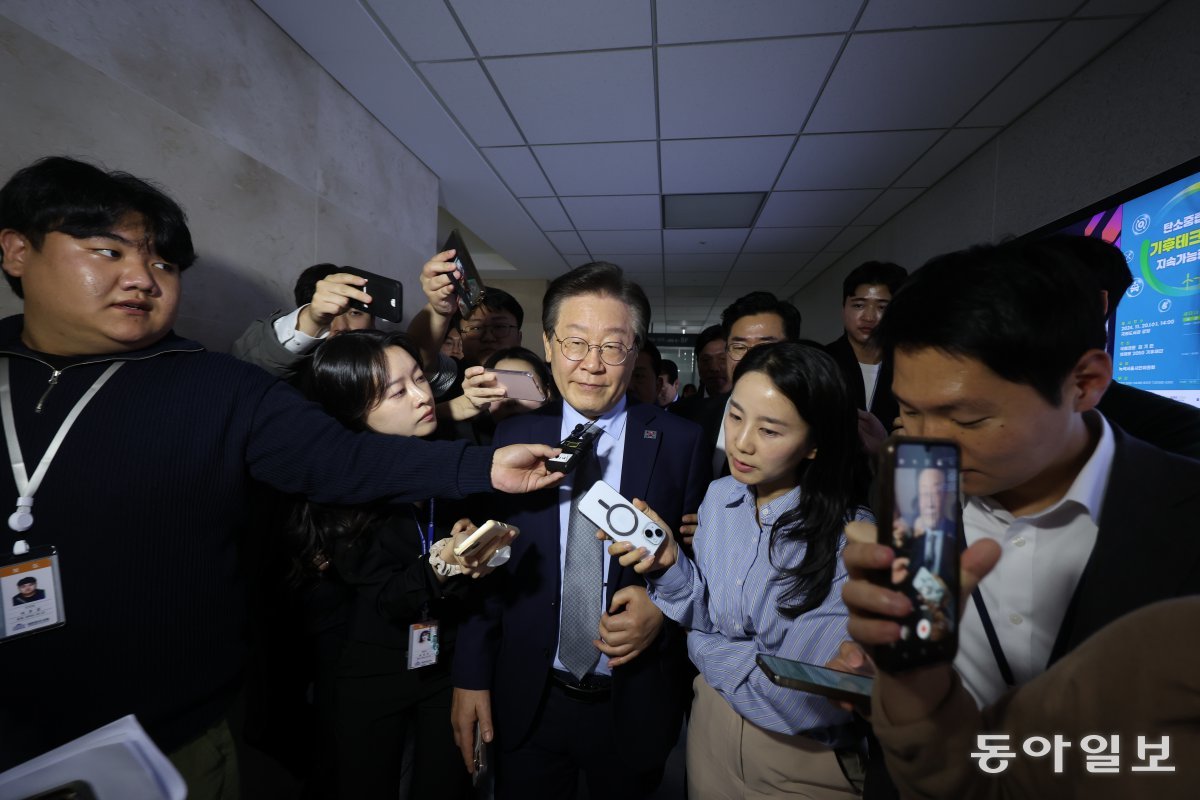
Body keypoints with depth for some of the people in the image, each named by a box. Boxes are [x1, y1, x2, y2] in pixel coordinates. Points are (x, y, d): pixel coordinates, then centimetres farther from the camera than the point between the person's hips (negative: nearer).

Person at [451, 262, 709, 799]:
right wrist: (471, 675, -1)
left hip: (636, 706, 0)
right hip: (526, 701, 1)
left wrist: (664, 609, -19)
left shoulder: (681, 442, -11)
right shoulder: (513, 437, -6)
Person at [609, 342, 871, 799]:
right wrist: (670, 564, -22)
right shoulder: (718, 496, -11)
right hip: (711, 725, 5)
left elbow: (809, 704, -27)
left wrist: (702, 645, -13)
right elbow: (706, 616, -3)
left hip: (805, 758, -4)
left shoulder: (854, 540, -28)